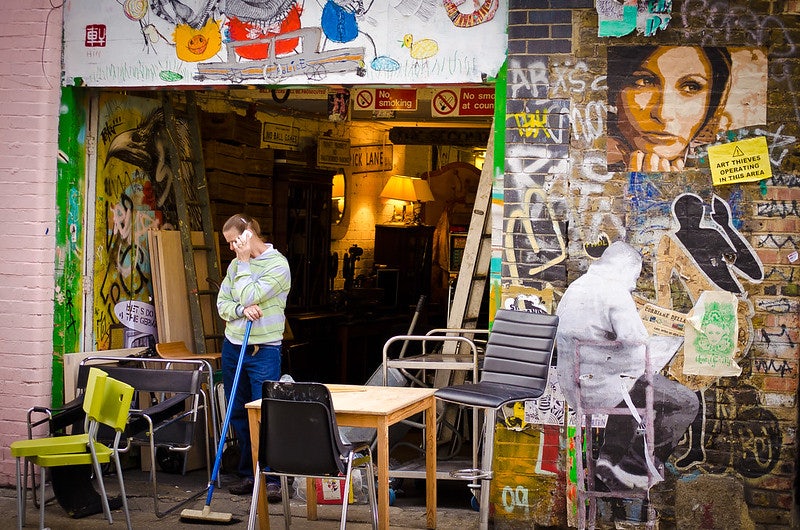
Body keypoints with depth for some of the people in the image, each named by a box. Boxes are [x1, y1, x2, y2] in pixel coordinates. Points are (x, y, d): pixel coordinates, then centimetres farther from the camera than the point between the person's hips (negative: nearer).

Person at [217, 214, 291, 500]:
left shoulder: (278, 264, -10)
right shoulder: (236, 264, 10)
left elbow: (248, 296, -18)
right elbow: (222, 303, 6)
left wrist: (244, 262, -10)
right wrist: (242, 309, -13)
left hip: (264, 350, -7)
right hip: (233, 346, 7)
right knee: (238, 414, 10)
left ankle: (271, 478, 0)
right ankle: (248, 474, 21)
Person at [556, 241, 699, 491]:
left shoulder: (574, 288, 11)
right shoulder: (615, 293, -16)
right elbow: (640, 347, -23)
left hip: (572, 386, 9)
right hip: (604, 387, -9)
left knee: (632, 387, 35)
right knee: (687, 403, 0)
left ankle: (610, 457, 24)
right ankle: (636, 466, 5)